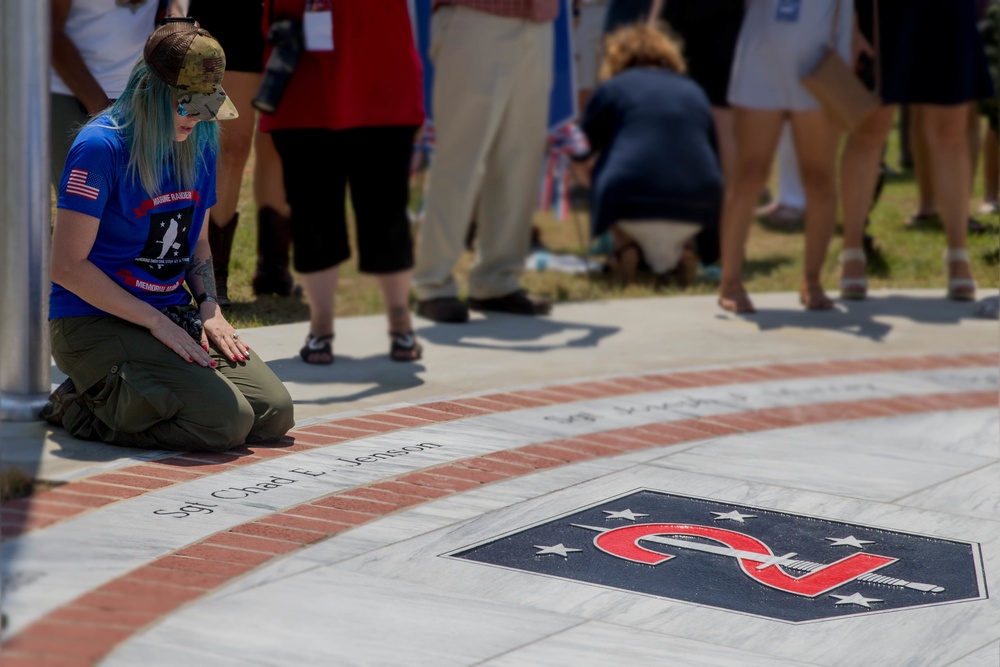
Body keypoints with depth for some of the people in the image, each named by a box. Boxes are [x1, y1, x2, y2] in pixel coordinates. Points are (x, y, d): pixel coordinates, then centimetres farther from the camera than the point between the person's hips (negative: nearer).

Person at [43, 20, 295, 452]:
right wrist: (156, 322, -17)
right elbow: (67, 265, -17)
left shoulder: (199, 141, 9)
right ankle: (80, 407, -4)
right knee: (225, 421, -24)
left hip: (174, 315, 8)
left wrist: (209, 308, 2)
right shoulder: (101, 147, -15)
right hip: (96, 320, -8)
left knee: (275, 413, -9)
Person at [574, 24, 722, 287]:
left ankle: (625, 247, 8)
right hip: (696, 212, 4)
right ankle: (676, 252, 6)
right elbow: (715, 154, 28)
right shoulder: (694, 91, 22)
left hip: (632, 207, -4)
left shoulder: (612, 88, 12)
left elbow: (581, 153, 19)